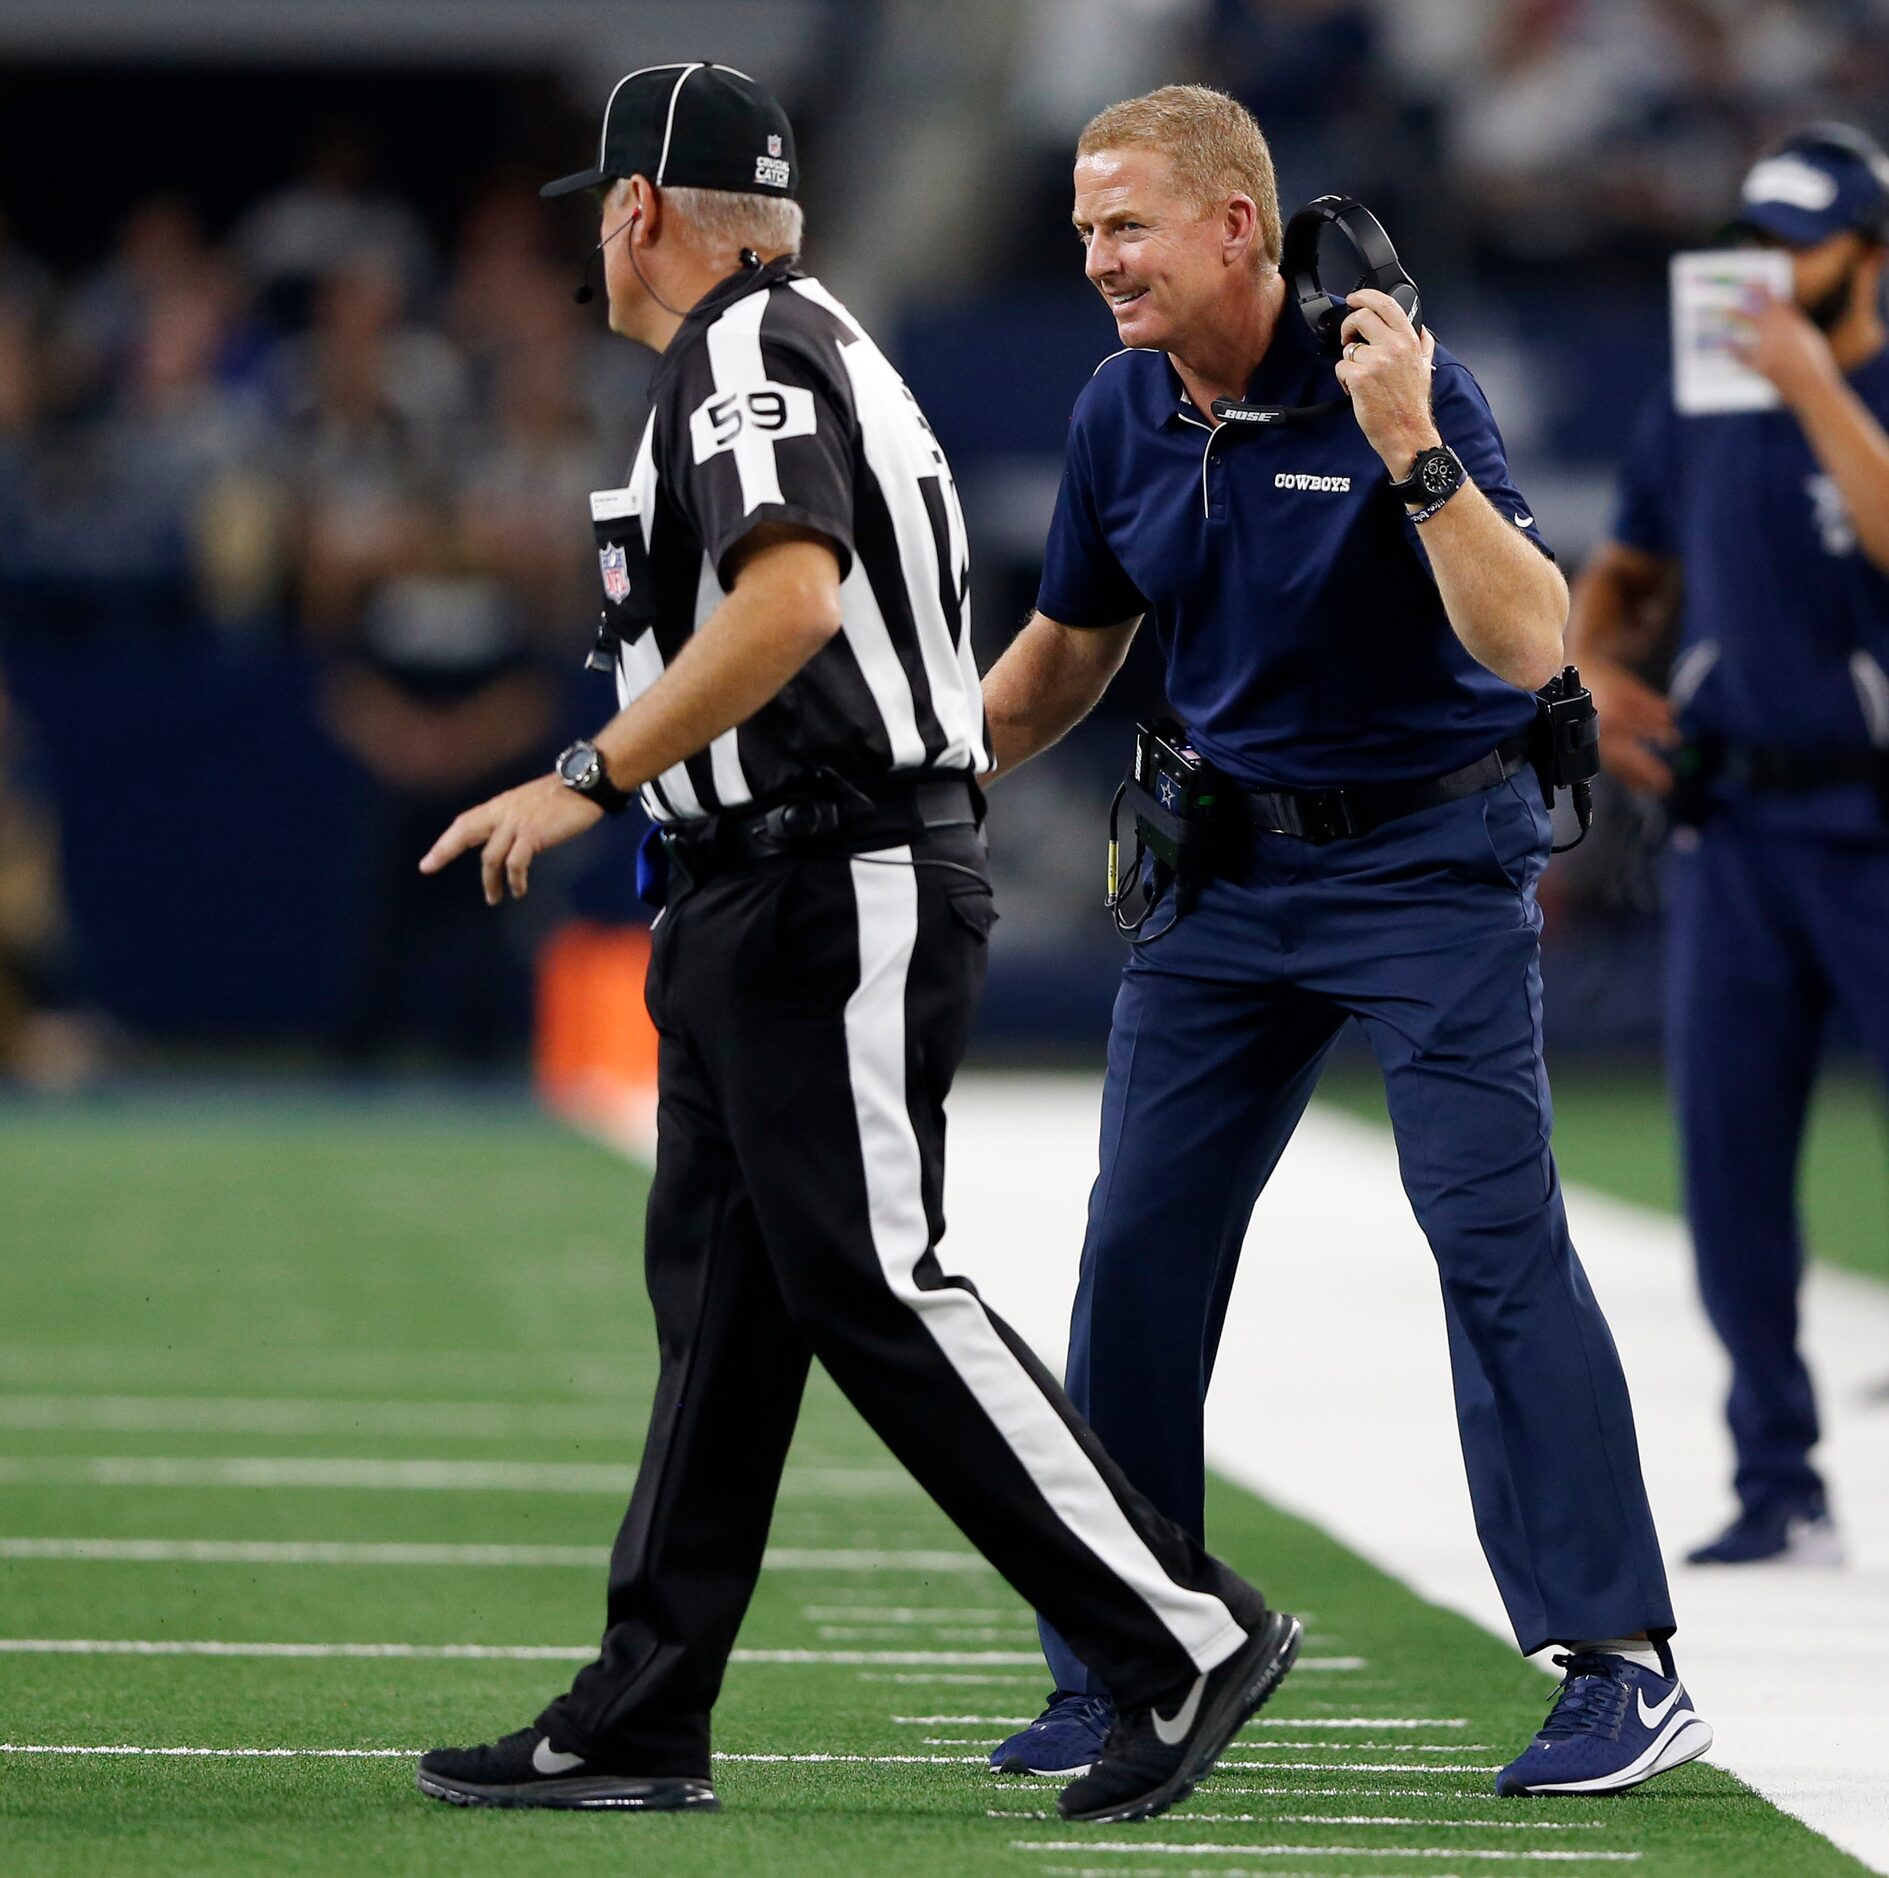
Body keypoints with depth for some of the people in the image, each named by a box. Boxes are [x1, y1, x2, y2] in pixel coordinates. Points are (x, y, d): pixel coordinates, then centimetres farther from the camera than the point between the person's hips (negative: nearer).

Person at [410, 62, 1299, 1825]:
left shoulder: (747, 349, -11)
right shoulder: (794, 344, 22)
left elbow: (790, 598, -27)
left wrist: (589, 779, -25)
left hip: (842, 885, -11)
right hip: (761, 893, 11)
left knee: (869, 1285, -12)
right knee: (717, 1286, 8)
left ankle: (1187, 1633, -10)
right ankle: (640, 1722, 9)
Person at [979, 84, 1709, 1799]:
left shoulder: (1396, 380, -18)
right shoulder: (1121, 416, 0)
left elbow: (1530, 643, -28)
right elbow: (1071, 648, 17)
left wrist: (1412, 452, -39)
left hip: (1434, 859, -6)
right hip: (1234, 868, 6)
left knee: (1498, 1238, -12)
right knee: (1139, 1250, 3)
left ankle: (1628, 1667, -8)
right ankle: (1115, 1670, 12)